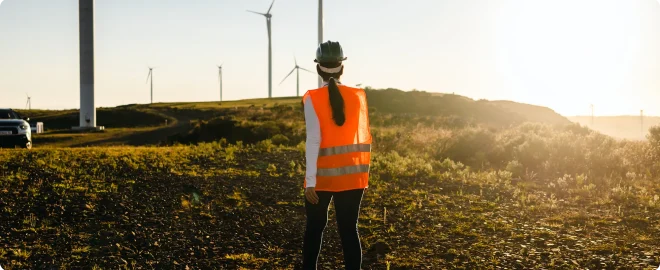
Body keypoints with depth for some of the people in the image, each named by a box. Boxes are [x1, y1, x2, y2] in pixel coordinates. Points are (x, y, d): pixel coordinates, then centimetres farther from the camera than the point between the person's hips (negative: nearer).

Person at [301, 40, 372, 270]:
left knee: (315, 228, 14)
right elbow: (363, 138, 5)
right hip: (352, 175, 2)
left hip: (323, 175, -2)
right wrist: (364, 174, 14)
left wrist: (310, 180, -15)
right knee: (349, 229, 6)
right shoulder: (358, 96, 1)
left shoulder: (312, 99, -10)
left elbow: (313, 140, -15)